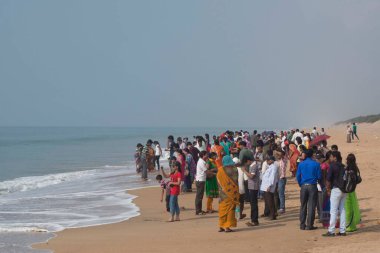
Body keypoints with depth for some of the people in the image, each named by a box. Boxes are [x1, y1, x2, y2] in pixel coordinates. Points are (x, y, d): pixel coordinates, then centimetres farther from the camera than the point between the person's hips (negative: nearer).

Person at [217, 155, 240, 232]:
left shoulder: (220, 171, -6)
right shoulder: (234, 170, -9)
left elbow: (219, 183, 2)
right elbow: (236, 181, -1)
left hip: (223, 193, 2)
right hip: (232, 193, -2)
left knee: (222, 209, 11)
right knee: (230, 210, 3)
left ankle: (221, 226, 14)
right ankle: (227, 227, -2)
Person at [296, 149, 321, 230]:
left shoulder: (301, 164, 1)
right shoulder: (316, 164, -5)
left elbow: (298, 176, 3)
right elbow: (319, 177, -2)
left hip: (303, 186, 2)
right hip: (312, 186, -2)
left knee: (303, 206, 10)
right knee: (311, 206, 1)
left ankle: (302, 225, 10)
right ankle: (309, 225, -1)